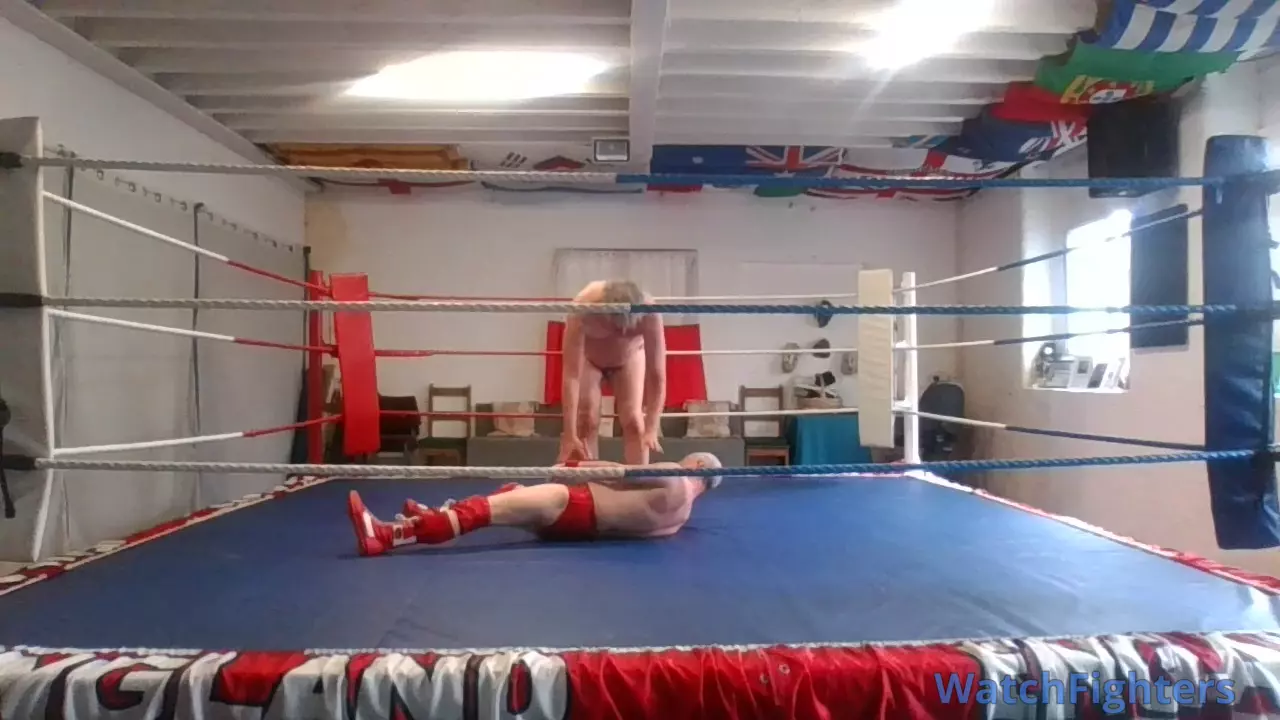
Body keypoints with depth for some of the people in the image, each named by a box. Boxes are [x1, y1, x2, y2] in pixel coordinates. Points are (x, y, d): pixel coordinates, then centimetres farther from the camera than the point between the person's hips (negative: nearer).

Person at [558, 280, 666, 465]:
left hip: (629, 356, 1)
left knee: (634, 421, -10)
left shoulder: (649, 312, -40)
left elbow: (657, 376, -38)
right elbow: (571, 375, -44)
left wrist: (651, 429, -46)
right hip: (587, 356, -1)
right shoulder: (582, 310, -43)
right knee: (587, 420, -12)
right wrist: (569, 434, -47)